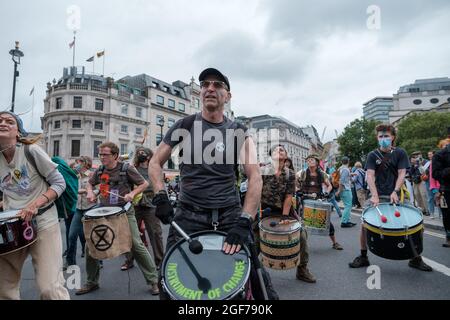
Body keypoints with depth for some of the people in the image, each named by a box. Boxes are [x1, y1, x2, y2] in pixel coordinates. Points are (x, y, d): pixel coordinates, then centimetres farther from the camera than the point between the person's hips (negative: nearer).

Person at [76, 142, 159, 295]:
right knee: (90, 246, 6)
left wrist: (132, 193, -17)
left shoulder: (126, 168, -8)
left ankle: (153, 281, 3)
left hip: (124, 212, -5)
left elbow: (144, 183, -2)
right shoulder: (99, 171, 6)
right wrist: (90, 192, 3)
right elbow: (90, 183, 24)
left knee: (136, 245, -11)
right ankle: (92, 282, 28)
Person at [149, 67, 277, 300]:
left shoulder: (239, 132, 1)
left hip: (229, 215, 0)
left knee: (256, 273, 0)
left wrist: (244, 221, -19)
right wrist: (160, 197, -9)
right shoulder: (184, 126, 3)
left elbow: (255, 177, -7)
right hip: (189, 214, 0)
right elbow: (155, 162, 7)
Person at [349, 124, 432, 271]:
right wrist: (375, 195, -22)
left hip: (396, 195, 1)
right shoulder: (372, 155, 2)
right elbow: (370, 175, -9)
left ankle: (415, 258, 20)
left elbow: (402, 174, -3)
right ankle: (363, 257, 5)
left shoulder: (400, 153, 4)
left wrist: (395, 192, -18)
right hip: (377, 195, 0)